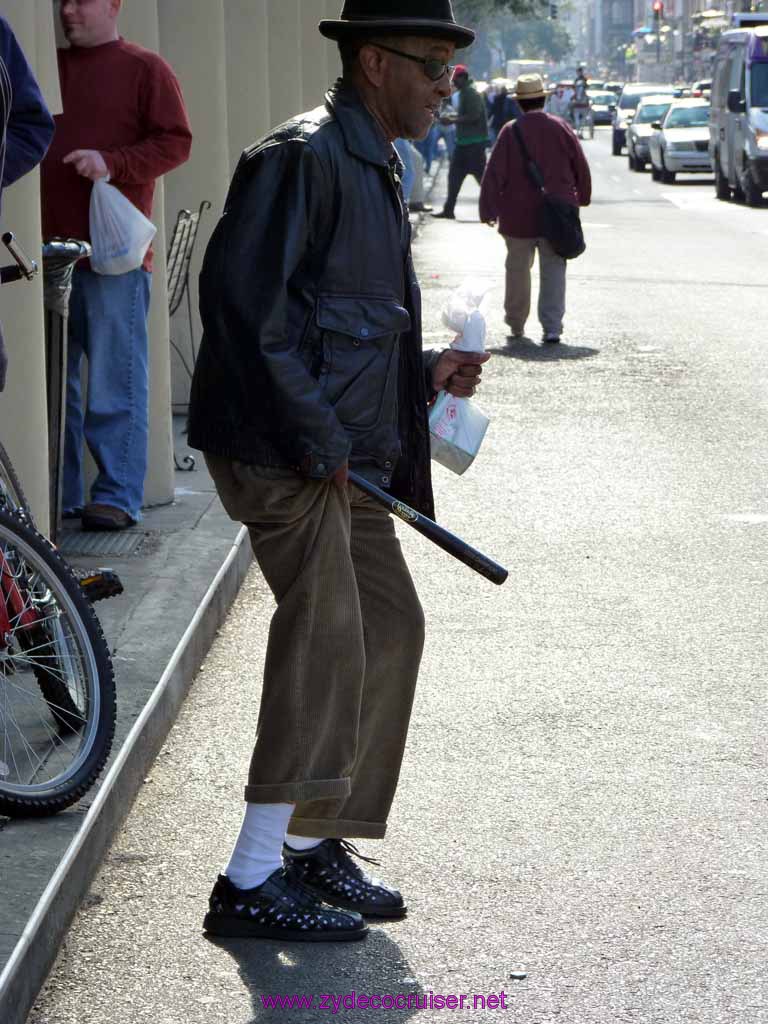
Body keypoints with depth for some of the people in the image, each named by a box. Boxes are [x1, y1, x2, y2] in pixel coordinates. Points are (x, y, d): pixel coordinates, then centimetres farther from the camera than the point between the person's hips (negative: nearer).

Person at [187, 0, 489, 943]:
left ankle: (312, 843, 24)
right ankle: (251, 882, -6)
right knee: (326, 643, -12)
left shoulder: (373, 170, 19)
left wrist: (424, 372, 14)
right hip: (282, 449, -10)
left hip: (344, 455, 10)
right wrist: (314, 434, -21)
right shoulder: (302, 157, -13)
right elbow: (240, 295, -23)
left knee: (390, 628, 12)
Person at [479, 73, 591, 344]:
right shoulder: (561, 128, -2)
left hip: (519, 215, -1)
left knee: (518, 270, 14)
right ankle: (552, 327, -9)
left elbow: (494, 173, -8)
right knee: (553, 270, 2)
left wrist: (488, 209, -3)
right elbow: (581, 166, 6)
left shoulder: (511, 131, -7)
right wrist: (582, 197, 21)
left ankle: (516, 324, 24)